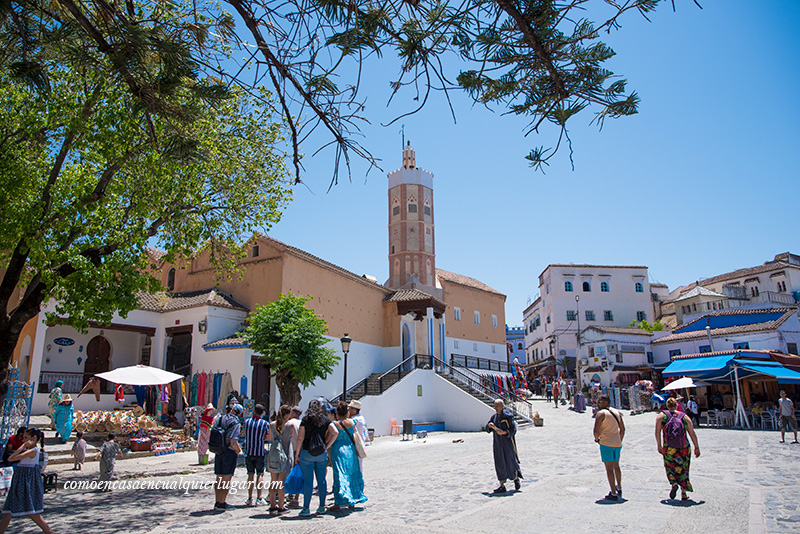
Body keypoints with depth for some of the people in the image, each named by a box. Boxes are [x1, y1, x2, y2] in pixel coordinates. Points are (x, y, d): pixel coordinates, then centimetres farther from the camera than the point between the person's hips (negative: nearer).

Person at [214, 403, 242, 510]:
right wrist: (239, 451, -4)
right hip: (229, 452, -6)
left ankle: (217, 502, 20)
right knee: (227, 479, 1)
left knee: (219, 479, 14)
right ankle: (222, 503, 3)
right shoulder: (236, 423, -14)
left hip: (218, 452, 6)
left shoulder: (221, 419, 5)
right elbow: (233, 441, -20)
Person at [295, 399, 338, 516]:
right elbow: (335, 433, -9)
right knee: (321, 479, 11)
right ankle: (322, 506, 16)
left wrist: (297, 454, 0)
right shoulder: (325, 420, 3)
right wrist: (326, 447, -3)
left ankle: (306, 508, 4)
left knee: (308, 480, 2)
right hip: (322, 454, 2)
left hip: (307, 453, -2)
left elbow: (300, 438, -7)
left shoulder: (305, 420, -3)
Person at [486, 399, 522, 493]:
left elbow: (513, 429, -12)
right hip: (497, 443, 5)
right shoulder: (494, 416, 6)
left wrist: (504, 432, -27)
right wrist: (490, 426, -16)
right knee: (499, 464, 4)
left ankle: (516, 479, 33)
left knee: (511, 462, 4)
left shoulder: (508, 416, -11)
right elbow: (487, 428, 7)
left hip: (507, 442, -5)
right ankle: (502, 486, 9)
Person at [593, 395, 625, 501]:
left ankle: (614, 494, -1)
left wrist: (597, 439, 1)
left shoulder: (601, 413, -11)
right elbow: (622, 429, 16)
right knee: (616, 466, 22)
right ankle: (619, 488, 36)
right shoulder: (617, 412, 9)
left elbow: (596, 430, -18)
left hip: (606, 443, -7)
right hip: (617, 443, 7)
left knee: (609, 468, -2)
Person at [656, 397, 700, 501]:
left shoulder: (661, 416, -1)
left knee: (670, 468, 16)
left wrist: (659, 445, 0)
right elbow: (692, 434, 0)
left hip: (669, 449, -1)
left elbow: (657, 432, -7)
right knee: (683, 470, 16)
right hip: (684, 449, 1)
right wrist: (697, 447, 8)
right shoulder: (685, 417, 0)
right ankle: (683, 493, 16)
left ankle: (674, 483, -11)